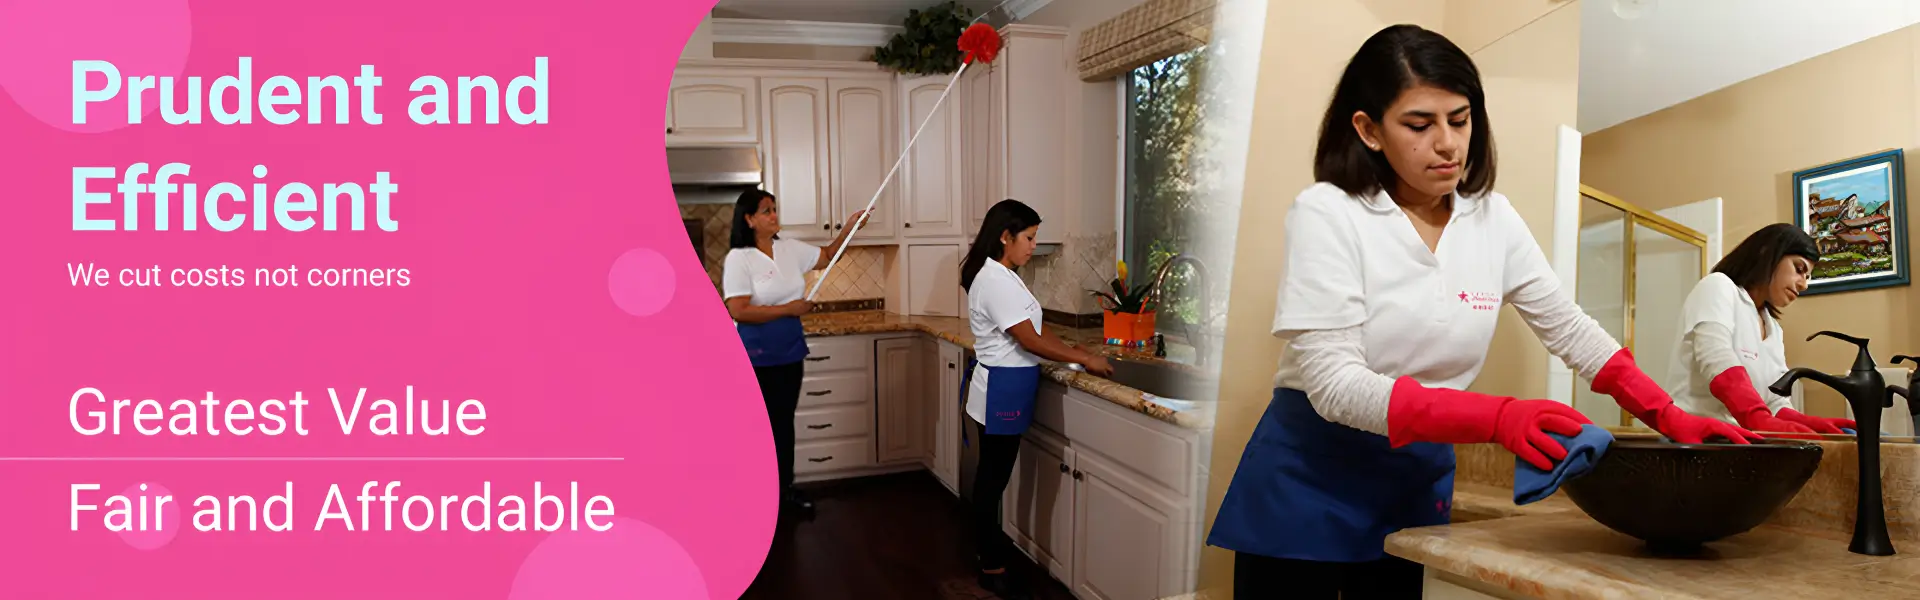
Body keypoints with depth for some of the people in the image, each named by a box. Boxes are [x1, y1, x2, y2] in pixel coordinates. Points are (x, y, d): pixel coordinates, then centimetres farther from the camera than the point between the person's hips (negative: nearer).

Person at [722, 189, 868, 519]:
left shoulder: (790, 249, 5)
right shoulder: (739, 258, -14)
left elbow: (827, 256, 19)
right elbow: (739, 311, -22)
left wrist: (848, 228, 3)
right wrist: (789, 309, -18)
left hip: (789, 352, 6)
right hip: (756, 358, -6)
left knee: (784, 423, 15)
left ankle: (785, 490, 26)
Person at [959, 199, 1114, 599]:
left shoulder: (999, 276, 11)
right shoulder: (996, 281, -22)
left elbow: (1031, 334, 14)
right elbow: (1030, 341, -22)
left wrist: (1076, 353, 8)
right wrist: (1085, 359, -14)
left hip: (1003, 390, 10)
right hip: (1002, 392, -10)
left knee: (993, 474, 21)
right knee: (993, 477, -1)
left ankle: (991, 543, 37)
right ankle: (992, 568, 9)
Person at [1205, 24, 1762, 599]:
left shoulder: (1492, 219, 1)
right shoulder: (1327, 213, -15)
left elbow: (1570, 330, 9)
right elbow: (1333, 381, -24)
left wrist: (1671, 419, -4)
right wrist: (1496, 419, -34)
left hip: (1419, 485, 5)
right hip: (1308, 480, -4)